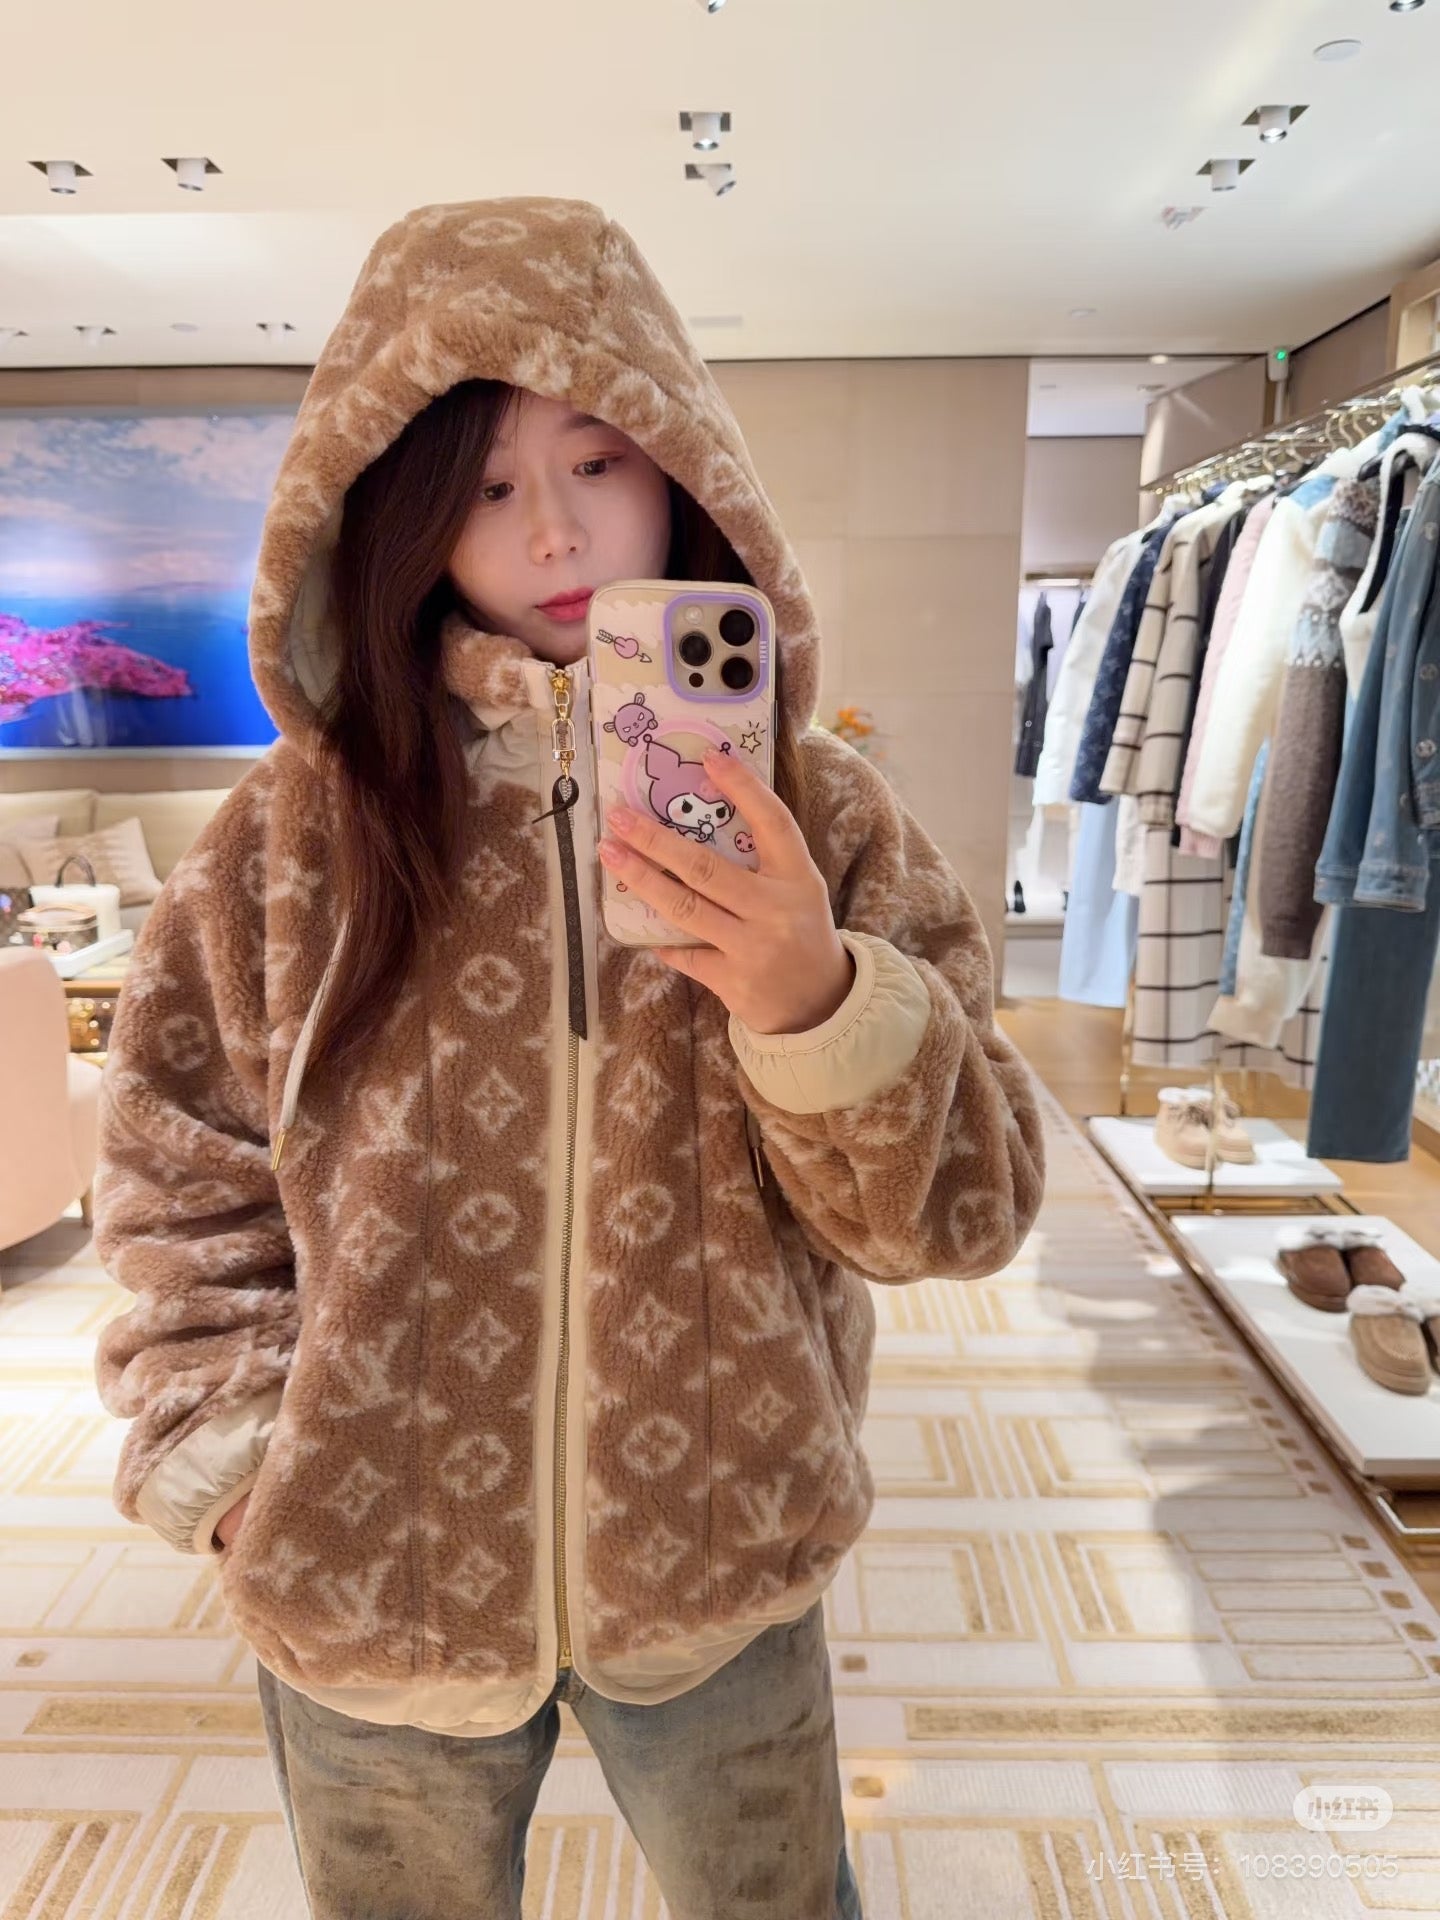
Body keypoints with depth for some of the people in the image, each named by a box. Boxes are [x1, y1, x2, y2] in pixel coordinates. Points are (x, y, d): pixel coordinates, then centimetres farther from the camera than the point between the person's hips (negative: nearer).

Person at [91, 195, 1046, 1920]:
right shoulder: (298, 832, -10)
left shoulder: (817, 820, -10)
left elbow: (965, 1211, -12)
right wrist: (237, 1472, -7)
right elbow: (183, 1194, -1)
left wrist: (815, 999, -28)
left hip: (717, 1585, 1)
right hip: (365, 1595, 1)